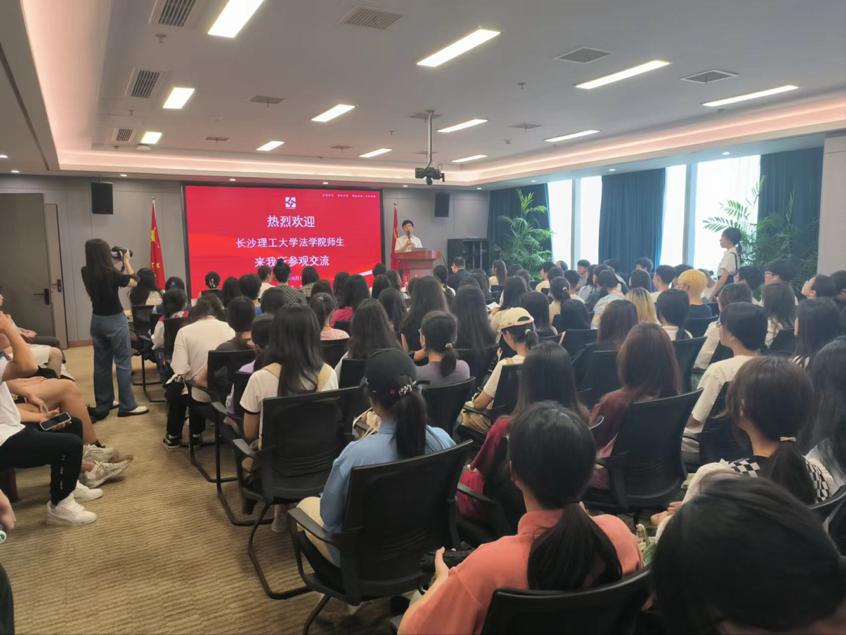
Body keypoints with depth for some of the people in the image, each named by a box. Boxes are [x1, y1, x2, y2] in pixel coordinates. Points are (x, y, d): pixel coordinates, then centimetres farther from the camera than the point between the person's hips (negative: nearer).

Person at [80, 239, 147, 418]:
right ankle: (127, 406, 3)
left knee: (101, 363, 13)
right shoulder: (111, 273, -20)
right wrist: (126, 261, 6)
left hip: (97, 320, 7)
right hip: (115, 321, -7)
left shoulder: (86, 272, -2)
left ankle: (102, 405, 21)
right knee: (123, 362, 0)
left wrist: (120, 265, 14)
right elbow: (133, 282, -3)